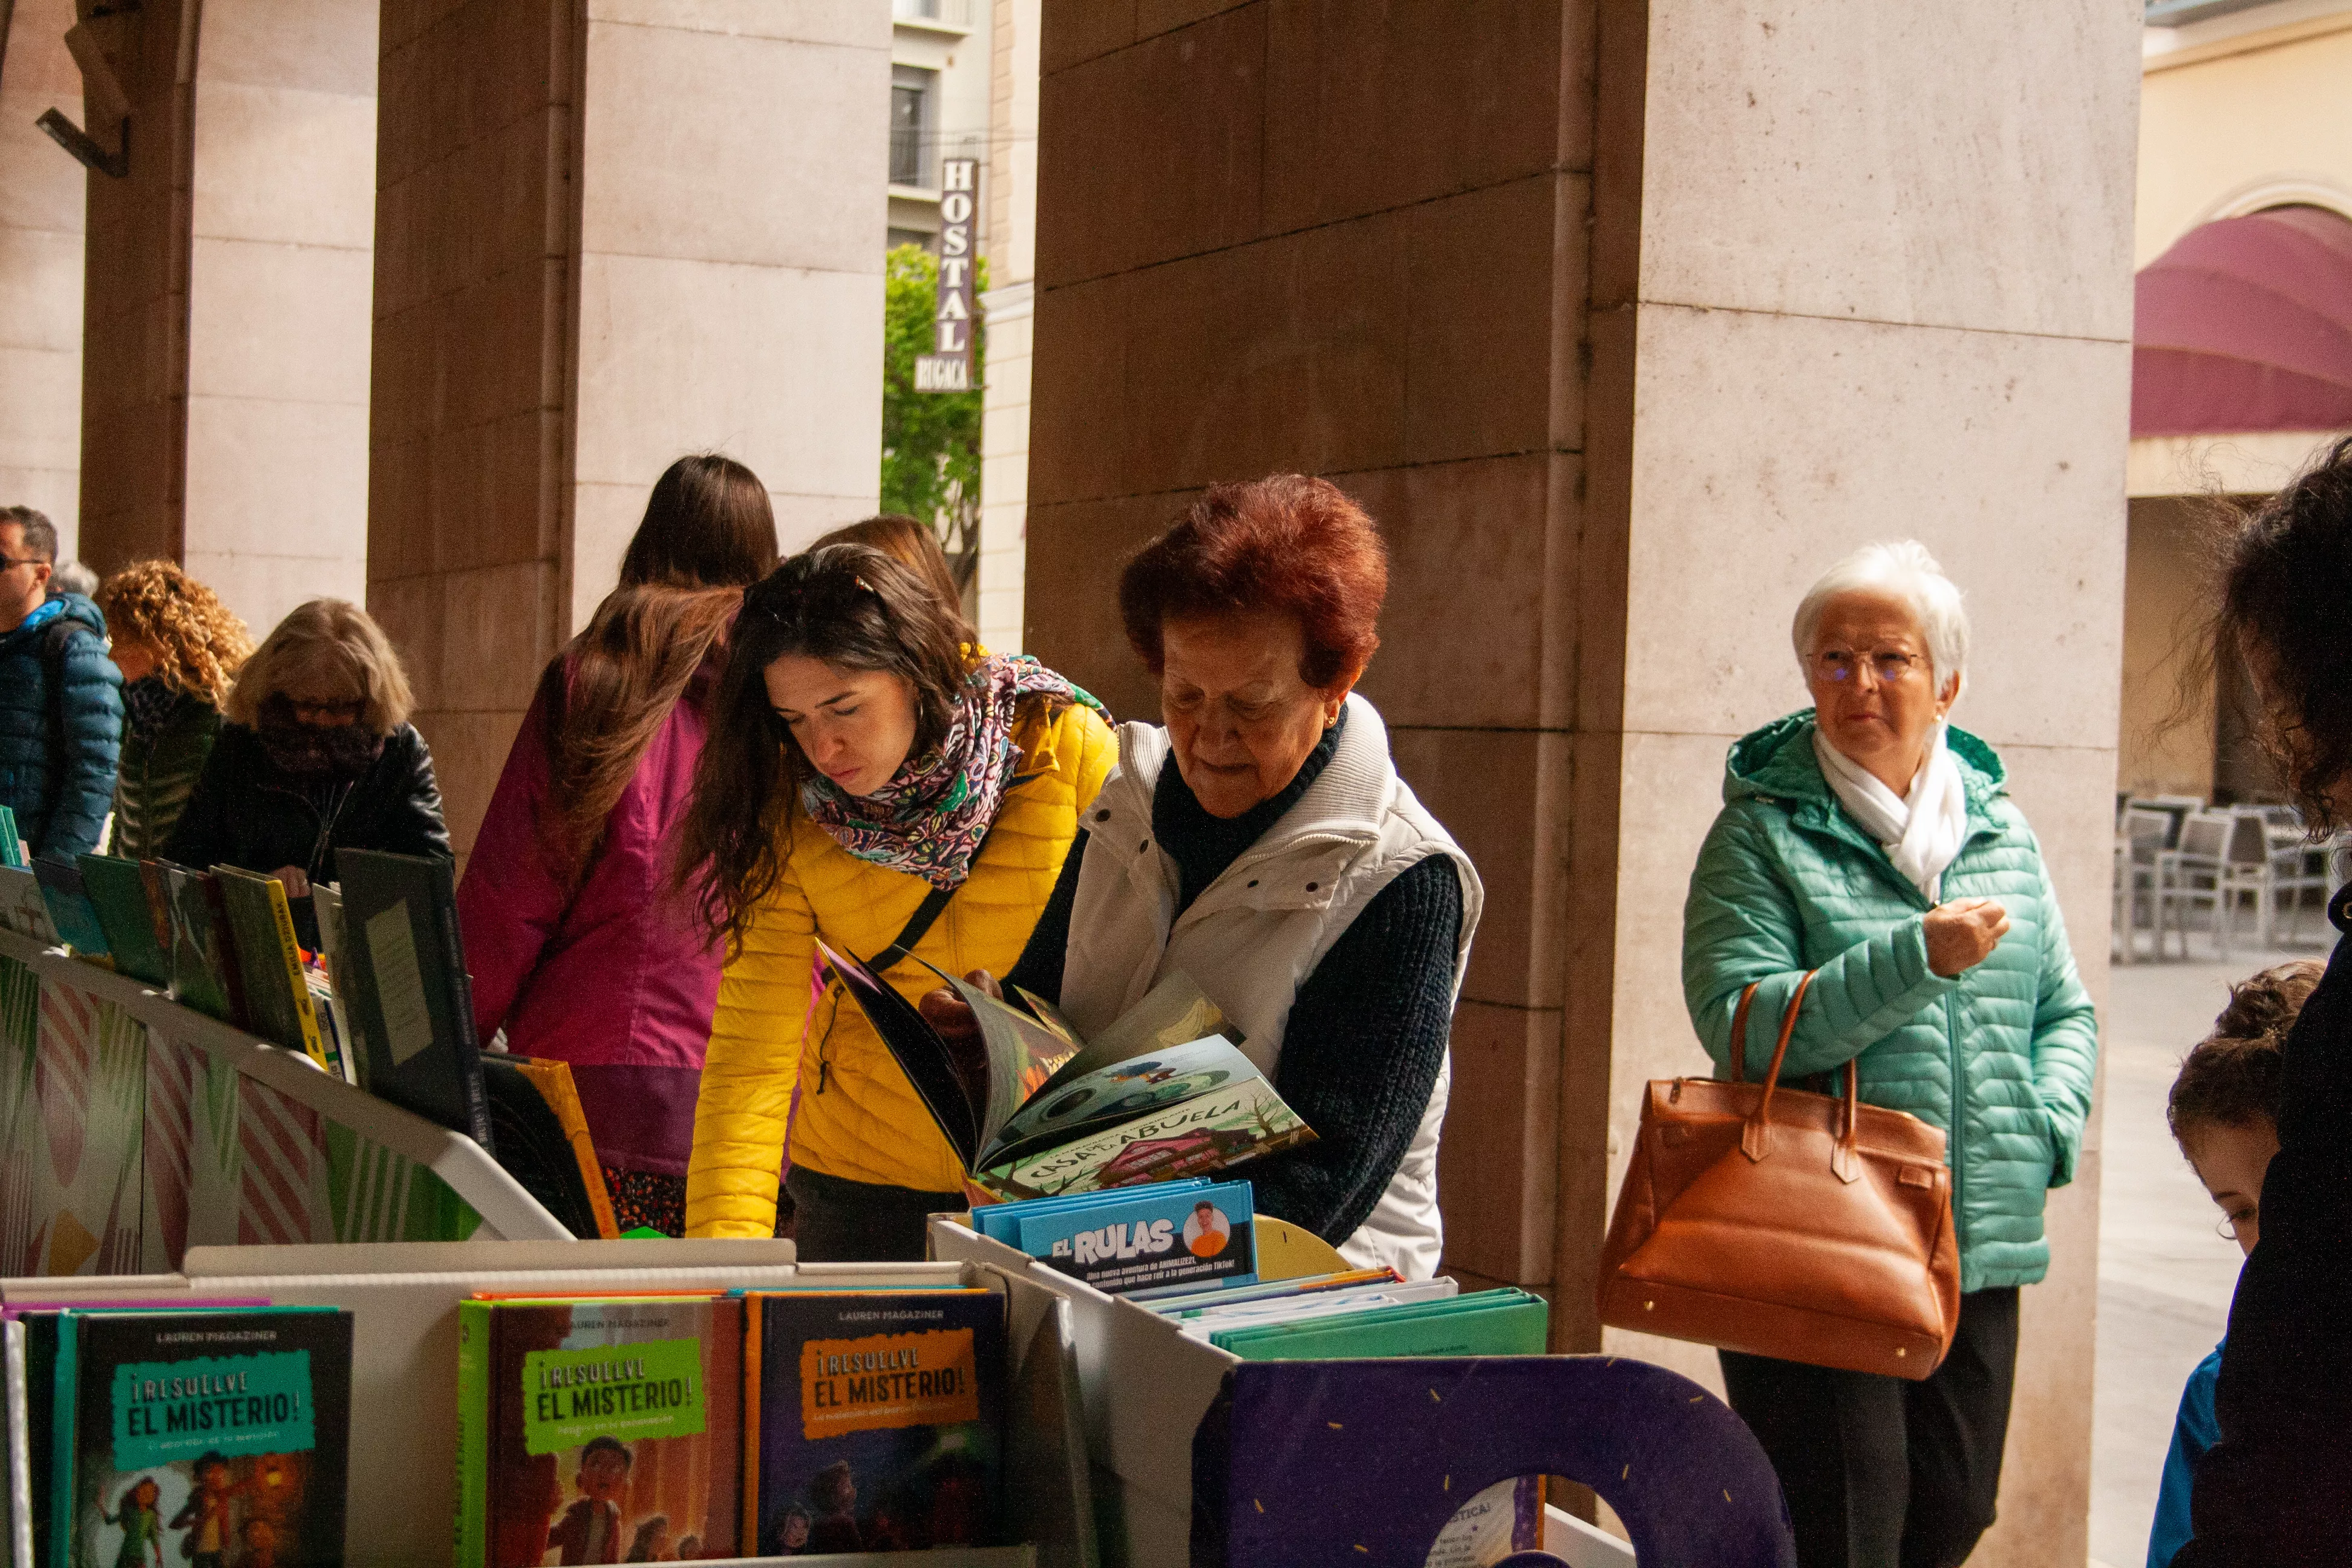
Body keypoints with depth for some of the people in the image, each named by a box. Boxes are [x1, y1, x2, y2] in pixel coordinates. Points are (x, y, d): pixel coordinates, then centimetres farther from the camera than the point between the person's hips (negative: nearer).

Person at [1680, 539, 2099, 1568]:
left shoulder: (2001, 833, 12)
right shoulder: (1763, 833, -4)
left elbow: (2064, 1012, 18)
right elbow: (1739, 1025, -16)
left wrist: (2048, 1125, -1)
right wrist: (1916, 960, -23)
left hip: (1980, 1252, 6)